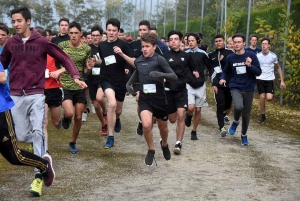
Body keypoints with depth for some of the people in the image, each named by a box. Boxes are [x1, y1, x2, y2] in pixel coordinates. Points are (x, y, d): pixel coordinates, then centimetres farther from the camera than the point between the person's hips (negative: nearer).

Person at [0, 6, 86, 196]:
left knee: (38, 132, -14)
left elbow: (64, 58, -2)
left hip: (36, 94, -3)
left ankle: (39, 176, -9)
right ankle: (42, 147, 39)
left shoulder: (42, 41, -5)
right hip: (16, 95, 3)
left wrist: (75, 76, -14)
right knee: (22, 136, 5)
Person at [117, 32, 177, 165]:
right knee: (147, 125, -22)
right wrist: (129, 84, 8)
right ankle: (151, 150, 5)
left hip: (159, 99, -1)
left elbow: (174, 77, -17)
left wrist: (161, 74, -33)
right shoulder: (139, 61, 1)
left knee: (163, 127, 16)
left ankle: (164, 145, 51)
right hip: (144, 99, 2)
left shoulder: (159, 59, -12)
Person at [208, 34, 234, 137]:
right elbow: (210, 70, 7)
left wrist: (224, 60, -15)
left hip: (229, 82, 1)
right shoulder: (211, 55, 9)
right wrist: (213, 83, -1)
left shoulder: (230, 53, 4)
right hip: (217, 84, -1)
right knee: (220, 104, -11)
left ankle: (224, 114, 49)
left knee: (228, 102, 14)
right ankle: (222, 127, -8)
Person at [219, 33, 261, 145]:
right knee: (238, 106, -29)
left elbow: (259, 72, -5)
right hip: (235, 88, 0)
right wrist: (223, 78, -4)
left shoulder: (251, 55, -5)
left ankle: (244, 135, 32)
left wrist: (250, 65, -22)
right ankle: (235, 122, 5)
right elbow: (226, 71, 16)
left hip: (248, 89, 0)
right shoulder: (230, 57, 0)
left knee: (246, 114, 8)